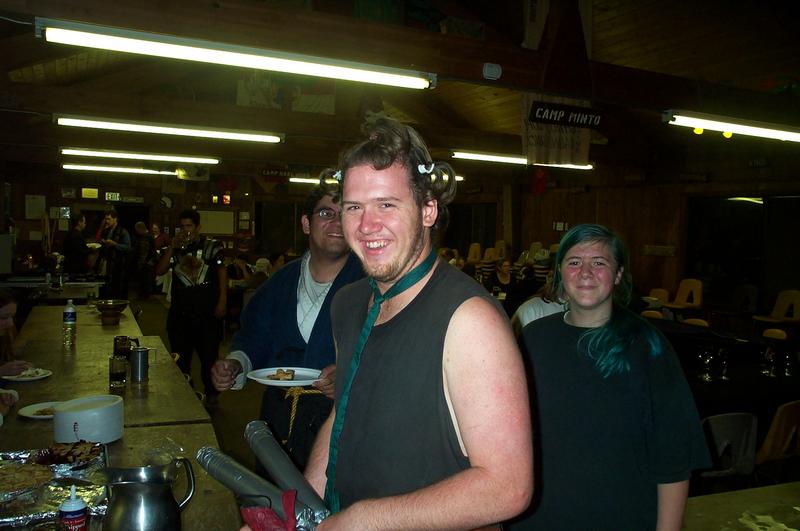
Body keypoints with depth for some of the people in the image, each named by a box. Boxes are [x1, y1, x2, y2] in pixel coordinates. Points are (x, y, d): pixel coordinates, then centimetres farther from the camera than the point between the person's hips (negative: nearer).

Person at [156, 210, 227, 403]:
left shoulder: (212, 246, 1)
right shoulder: (175, 249, 12)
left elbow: (222, 273, -2)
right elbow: (159, 271, 1)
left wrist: (222, 302, -9)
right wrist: (172, 248, -8)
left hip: (207, 310, -4)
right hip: (180, 311, 4)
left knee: (209, 353, 2)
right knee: (180, 354, 12)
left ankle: (211, 393, 16)